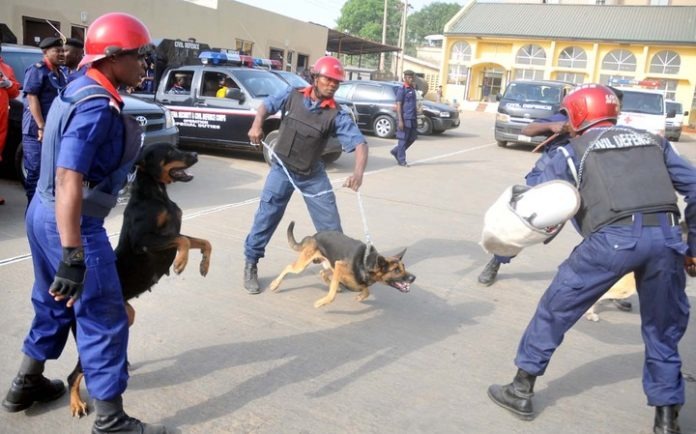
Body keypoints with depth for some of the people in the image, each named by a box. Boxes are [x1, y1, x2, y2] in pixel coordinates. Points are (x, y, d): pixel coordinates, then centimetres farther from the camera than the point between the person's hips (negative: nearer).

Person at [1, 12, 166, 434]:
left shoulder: (80, 90, 9)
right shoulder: (96, 107, -22)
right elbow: (68, 183, -30)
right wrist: (73, 257, -32)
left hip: (44, 214, 10)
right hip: (72, 224, -10)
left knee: (54, 304, 25)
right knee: (104, 319, 0)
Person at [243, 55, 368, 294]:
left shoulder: (336, 115, -13)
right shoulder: (293, 95, -8)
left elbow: (359, 142, -22)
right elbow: (267, 105, 8)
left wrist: (358, 171, -41)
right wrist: (257, 124, -13)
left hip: (313, 175, 1)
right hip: (282, 169, 0)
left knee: (331, 225, 4)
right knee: (265, 218, 0)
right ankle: (250, 265, 17)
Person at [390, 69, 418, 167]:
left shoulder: (412, 89, 15)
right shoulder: (401, 89, -9)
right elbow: (398, 105, -13)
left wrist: (416, 118, 19)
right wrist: (400, 120, -19)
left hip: (412, 118, 8)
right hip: (405, 118, -8)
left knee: (413, 137, 11)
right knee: (403, 139, -2)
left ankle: (396, 151, 24)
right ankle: (401, 160, 7)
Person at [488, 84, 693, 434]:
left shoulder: (574, 150, 15)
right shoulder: (653, 141, 25)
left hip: (613, 238, -4)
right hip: (666, 236, 4)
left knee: (554, 310, 13)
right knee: (663, 331, 22)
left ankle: (521, 391, 22)